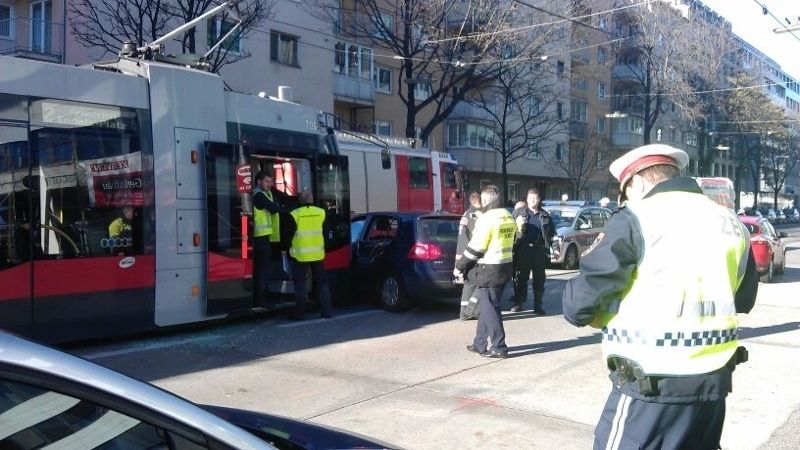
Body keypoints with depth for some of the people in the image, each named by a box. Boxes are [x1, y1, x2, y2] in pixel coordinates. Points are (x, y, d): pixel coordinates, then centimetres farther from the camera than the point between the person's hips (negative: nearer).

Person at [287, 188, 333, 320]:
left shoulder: (295, 214, -10)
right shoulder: (321, 212, -1)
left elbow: (289, 233, -4)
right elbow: (324, 230, 8)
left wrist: (287, 248, 11)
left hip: (301, 254, -3)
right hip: (318, 253, 3)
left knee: (300, 284, 5)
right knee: (321, 282, 12)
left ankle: (300, 313, 6)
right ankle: (327, 311, 13)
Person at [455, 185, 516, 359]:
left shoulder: (486, 218, -17)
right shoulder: (509, 217, 10)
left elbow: (475, 247, -16)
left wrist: (459, 266, -4)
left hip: (489, 270, -9)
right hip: (505, 266, 9)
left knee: (490, 308, -1)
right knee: (486, 306, 16)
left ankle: (499, 347, 3)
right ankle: (480, 343, 24)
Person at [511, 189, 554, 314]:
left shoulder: (544, 214, 12)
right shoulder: (519, 212, 7)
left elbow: (552, 231, 18)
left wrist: (547, 240, 4)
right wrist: (518, 228, -12)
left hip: (539, 249, 2)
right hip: (523, 248, -2)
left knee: (539, 278, 4)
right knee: (521, 277, 4)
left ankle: (538, 305, 11)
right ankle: (518, 303, 12)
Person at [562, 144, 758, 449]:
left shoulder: (635, 219, -11)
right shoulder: (732, 223, 9)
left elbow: (580, 300, -13)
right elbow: (743, 299, 21)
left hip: (651, 386, -6)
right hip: (713, 381, 7)